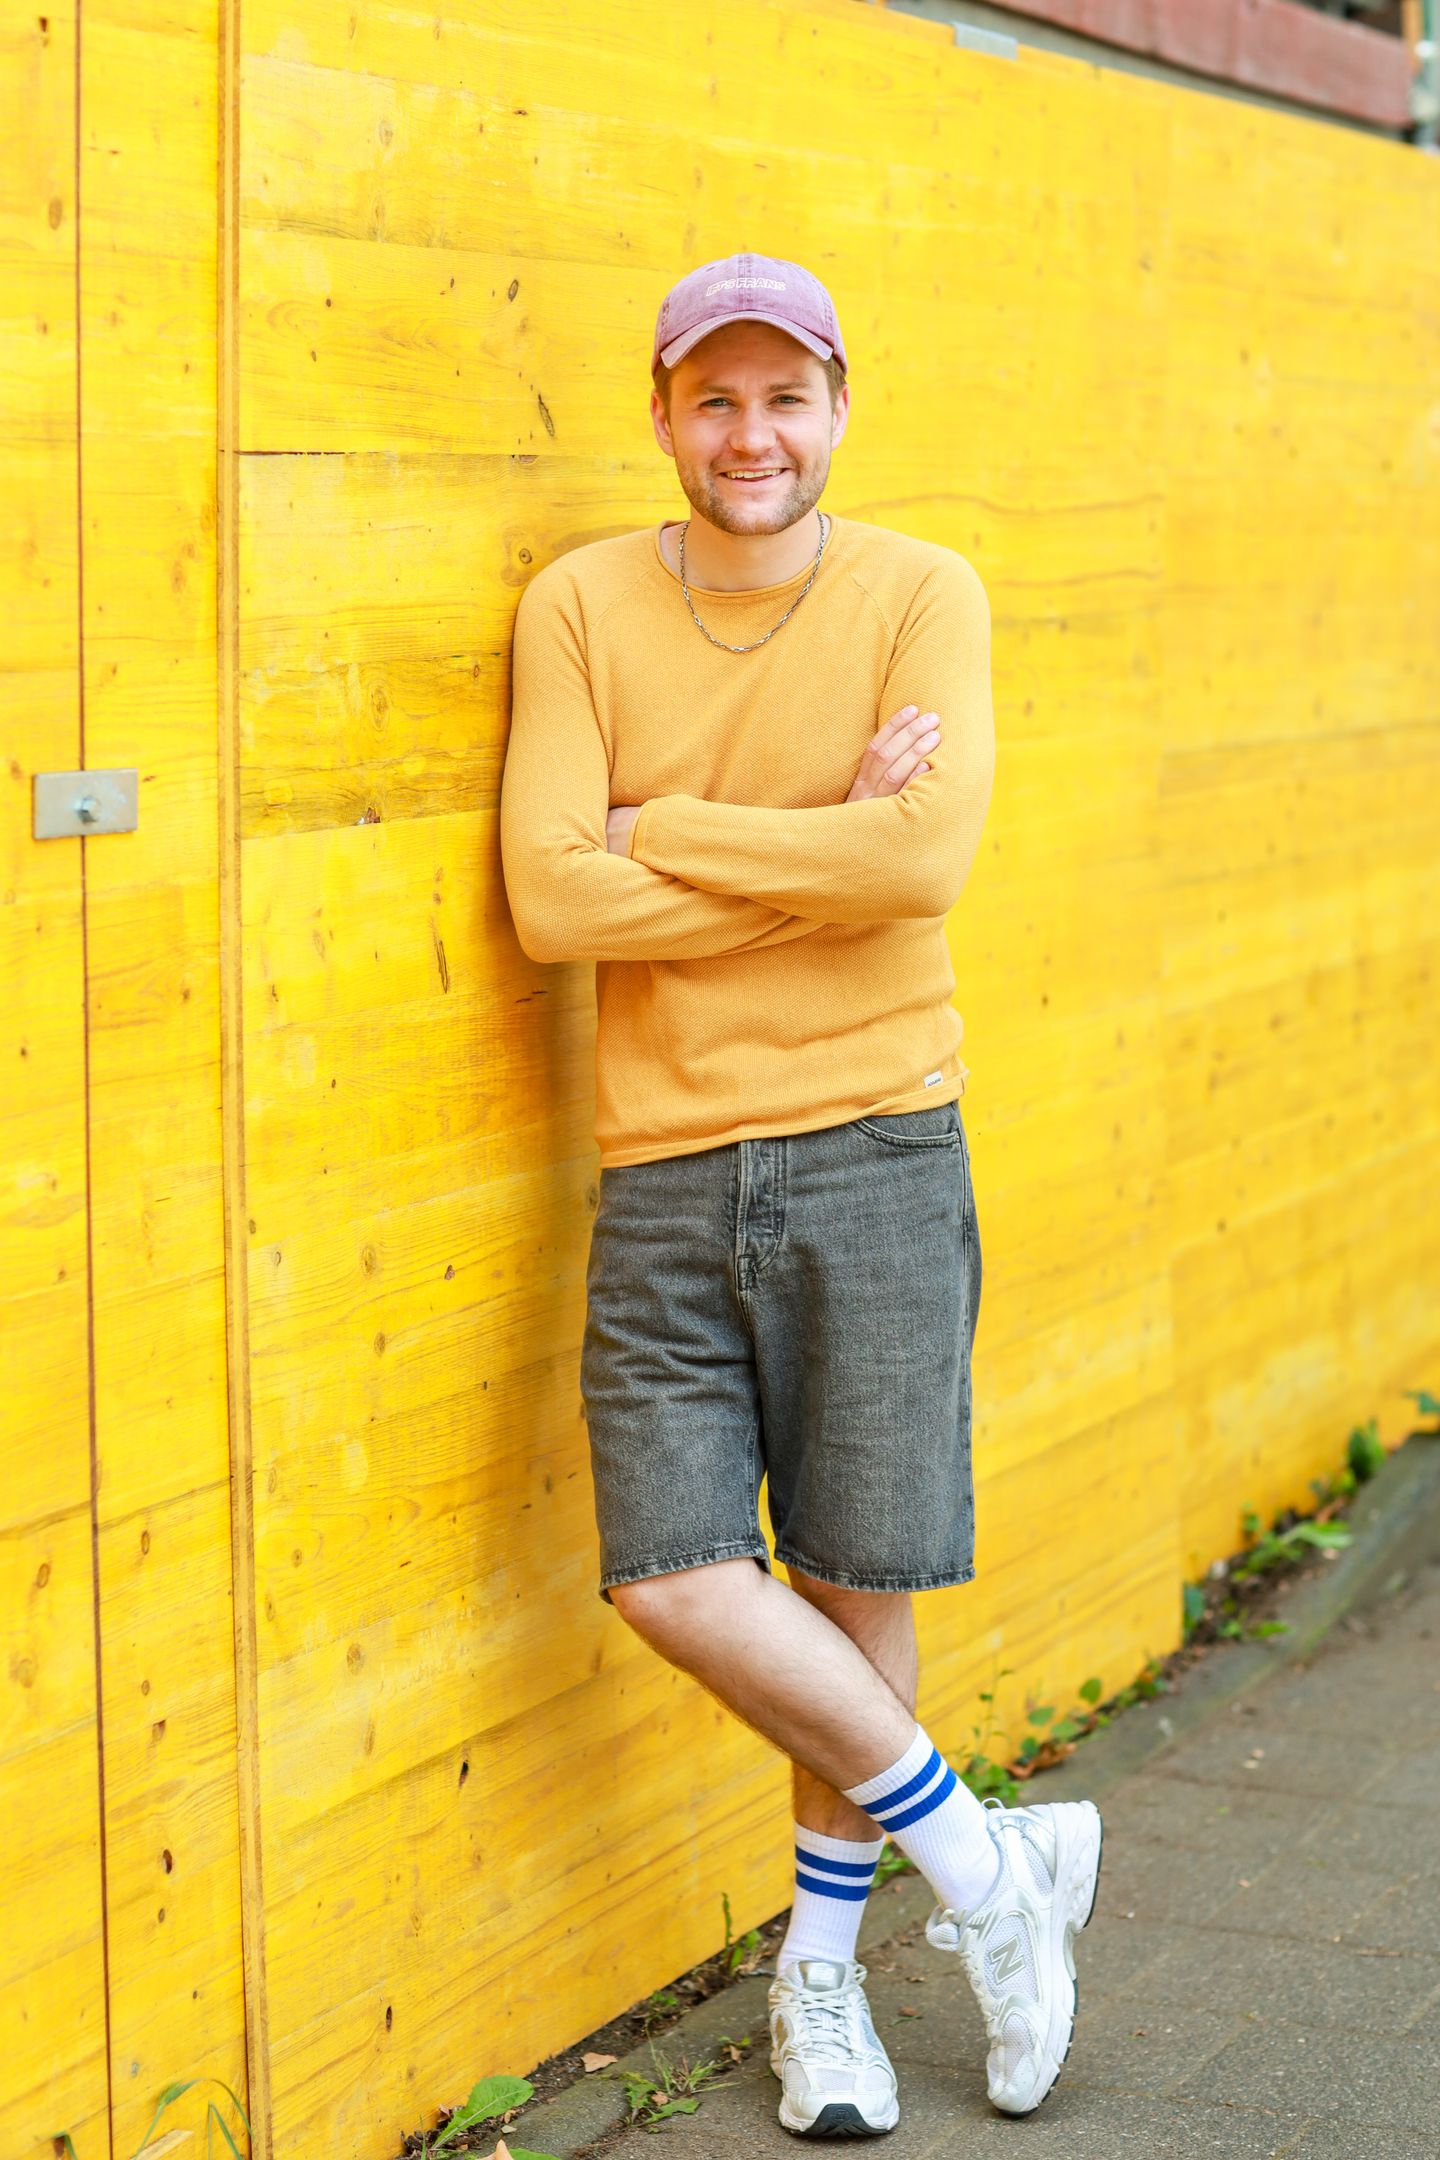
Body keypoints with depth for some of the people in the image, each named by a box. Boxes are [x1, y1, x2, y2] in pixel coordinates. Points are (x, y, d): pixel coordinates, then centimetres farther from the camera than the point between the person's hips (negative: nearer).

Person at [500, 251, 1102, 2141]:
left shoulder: (922, 596, -1)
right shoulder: (580, 606, 2)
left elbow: (925, 859, -17)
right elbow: (550, 899, -10)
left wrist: (661, 831, -10)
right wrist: (818, 846, -12)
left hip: (874, 1150, -1)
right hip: (666, 1167, 2)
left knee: (855, 1579, 4)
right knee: (674, 1578, -6)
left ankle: (819, 1968, 27)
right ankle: (987, 1861, 14)